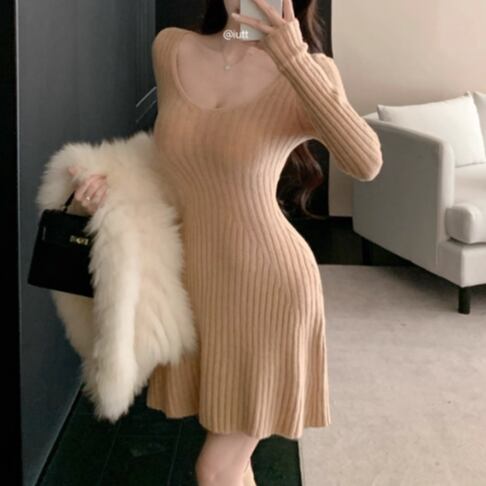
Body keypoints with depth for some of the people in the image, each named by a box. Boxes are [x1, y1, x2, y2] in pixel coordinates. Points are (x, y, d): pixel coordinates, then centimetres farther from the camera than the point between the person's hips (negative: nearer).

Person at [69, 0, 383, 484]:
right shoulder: (170, 48, 0)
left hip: (266, 284, -4)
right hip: (194, 280, 5)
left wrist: (294, 61, -33)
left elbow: (366, 164, -30)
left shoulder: (307, 71, -12)